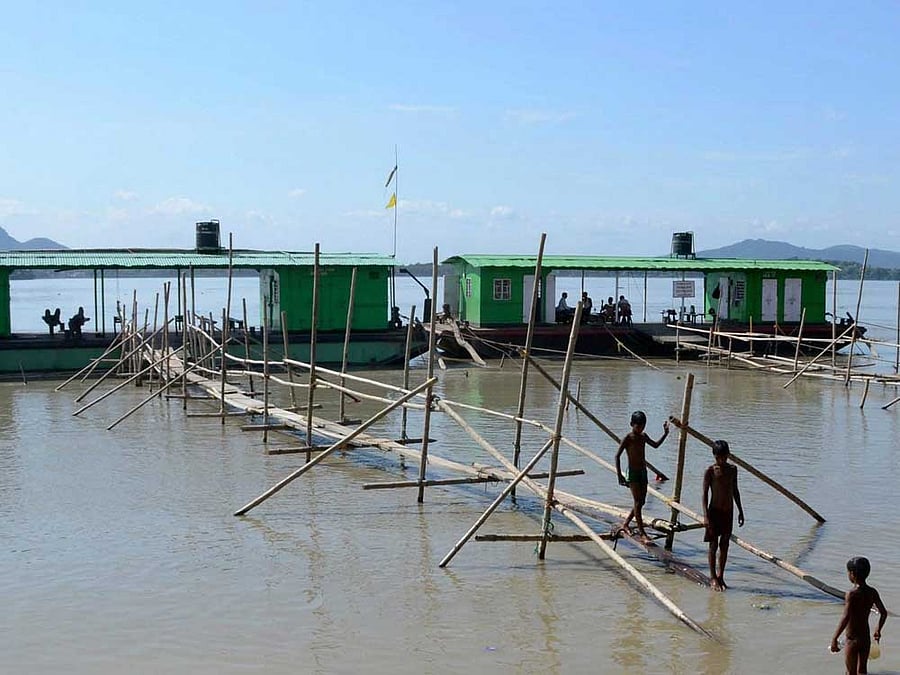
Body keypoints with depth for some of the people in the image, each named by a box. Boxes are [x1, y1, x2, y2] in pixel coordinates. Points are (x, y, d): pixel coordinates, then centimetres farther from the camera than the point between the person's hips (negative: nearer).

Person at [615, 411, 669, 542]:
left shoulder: (643, 436, 8)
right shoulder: (628, 438, -12)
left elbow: (655, 445, 24)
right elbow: (617, 456, -12)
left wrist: (665, 434, 10)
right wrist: (619, 475, -15)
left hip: (643, 471, 7)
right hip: (633, 472, -7)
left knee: (641, 502, 11)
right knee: (638, 503, -9)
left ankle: (625, 524, 26)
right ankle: (642, 533, -9)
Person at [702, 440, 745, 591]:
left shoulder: (732, 469, 4)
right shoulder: (710, 471, -10)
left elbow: (735, 491, 14)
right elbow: (705, 494, -11)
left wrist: (740, 511, 14)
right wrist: (706, 516, -17)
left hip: (728, 512, 5)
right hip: (714, 511, -5)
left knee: (725, 544, 10)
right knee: (713, 545, 1)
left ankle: (721, 575, 20)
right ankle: (713, 577, 10)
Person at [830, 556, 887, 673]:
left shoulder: (852, 594, -21)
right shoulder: (872, 592, 0)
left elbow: (845, 618, -28)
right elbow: (884, 613, 9)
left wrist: (834, 638, -25)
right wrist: (878, 630, 25)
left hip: (853, 640, -6)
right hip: (866, 639, 6)